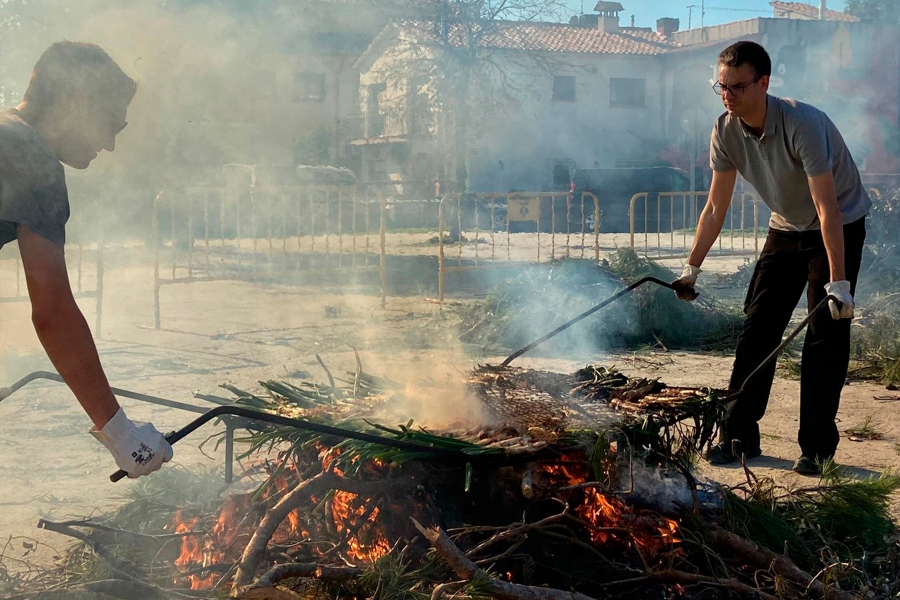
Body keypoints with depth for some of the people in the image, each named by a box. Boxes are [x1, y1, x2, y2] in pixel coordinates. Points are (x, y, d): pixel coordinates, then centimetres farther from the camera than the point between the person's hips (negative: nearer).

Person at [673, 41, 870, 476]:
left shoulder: (803, 124, -31)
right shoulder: (726, 132, -13)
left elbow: (827, 208, -33)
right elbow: (715, 208, -3)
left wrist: (838, 282, -36)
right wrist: (692, 267, -5)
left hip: (839, 227, -6)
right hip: (786, 229, 6)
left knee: (826, 337, -10)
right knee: (757, 329, 2)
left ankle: (817, 447, -2)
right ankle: (740, 436, 9)